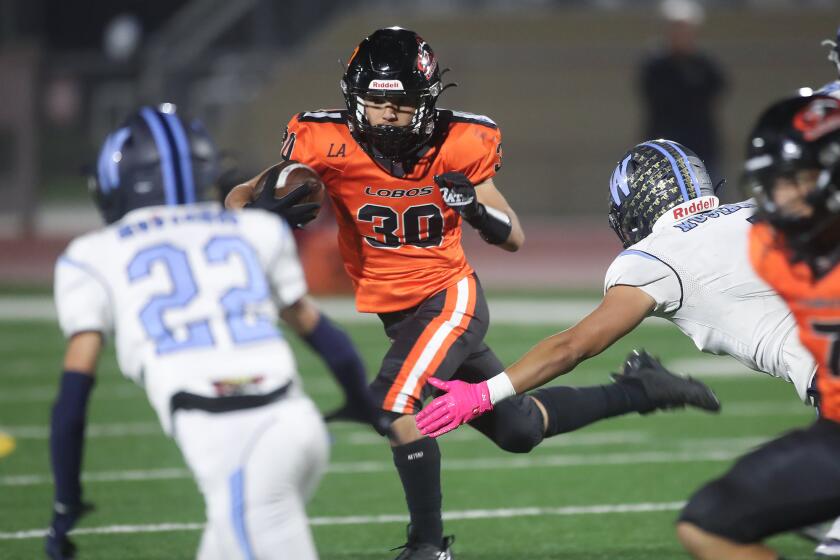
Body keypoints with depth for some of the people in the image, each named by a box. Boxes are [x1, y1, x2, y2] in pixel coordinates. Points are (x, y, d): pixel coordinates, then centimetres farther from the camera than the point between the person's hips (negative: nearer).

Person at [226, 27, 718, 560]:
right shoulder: (330, 145, -15)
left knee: (397, 405, -27)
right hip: (396, 312, 4)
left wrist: (478, 210, -28)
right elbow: (241, 197, -11)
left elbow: (514, 238, -7)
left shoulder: (457, 147, -15)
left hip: (449, 297, -4)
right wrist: (260, 205, -35)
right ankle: (639, 392, 37)